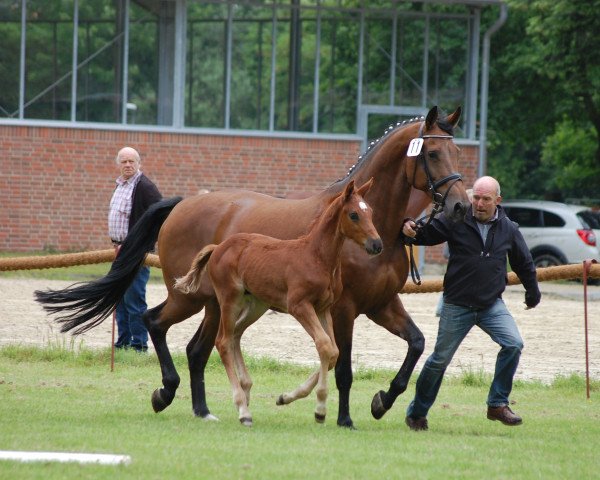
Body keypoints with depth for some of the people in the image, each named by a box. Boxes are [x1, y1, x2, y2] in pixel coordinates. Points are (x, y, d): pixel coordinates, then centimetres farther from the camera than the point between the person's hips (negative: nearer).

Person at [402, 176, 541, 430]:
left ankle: (498, 404, -8)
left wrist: (533, 293, 26)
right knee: (440, 359, 5)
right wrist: (410, 228, -30)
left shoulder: (509, 230, 2)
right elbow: (426, 235, -7)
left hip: (492, 304, 2)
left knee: (513, 344, -19)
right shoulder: (455, 222, -7)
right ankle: (417, 412, 21)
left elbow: (524, 264, 16)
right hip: (457, 305, -2)